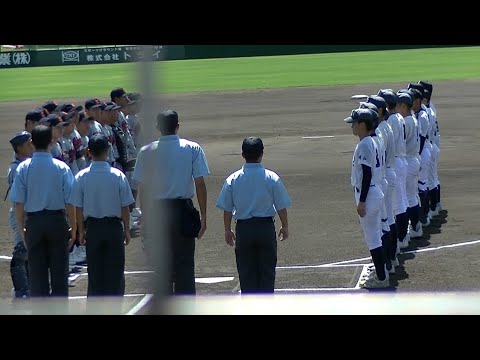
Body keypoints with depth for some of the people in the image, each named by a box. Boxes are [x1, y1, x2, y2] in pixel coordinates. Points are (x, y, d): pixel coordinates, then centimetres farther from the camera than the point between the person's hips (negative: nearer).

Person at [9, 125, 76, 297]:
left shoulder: (24, 168, -6)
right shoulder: (61, 167, -8)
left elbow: (18, 202, -5)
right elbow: (69, 201, -8)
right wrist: (73, 227, 2)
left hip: (34, 222, 1)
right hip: (57, 220, -1)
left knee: (36, 270, 9)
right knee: (59, 270, 7)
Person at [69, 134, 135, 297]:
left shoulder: (81, 177, -7)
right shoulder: (118, 176, -10)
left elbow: (78, 208, -2)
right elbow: (125, 207, -5)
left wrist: (81, 231, 9)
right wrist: (126, 230, 7)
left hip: (93, 227, 1)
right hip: (114, 227, -1)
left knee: (94, 272, 10)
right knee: (115, 271, 6)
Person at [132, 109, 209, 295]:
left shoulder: (147, 152, -2)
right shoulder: (193, 149, -2)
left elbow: (141, 187, 0)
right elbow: (200, 183, -5)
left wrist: (145, 217, 8)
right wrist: (203, 216, 0)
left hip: (156, 212, 1)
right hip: (183, 210, 0)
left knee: (161, 265, 9)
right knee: (185, 264, 5)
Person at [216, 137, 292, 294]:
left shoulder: (233, 179, -3)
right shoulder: (272, 178, -6)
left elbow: (227, 209, 2)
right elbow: (281, 207, -2)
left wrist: (228, 230, 14)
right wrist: (285, 227, 13)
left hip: (243, 228, 1)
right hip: (266, 227, -1)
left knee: (246, 271, 8)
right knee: (267, 270, 7)